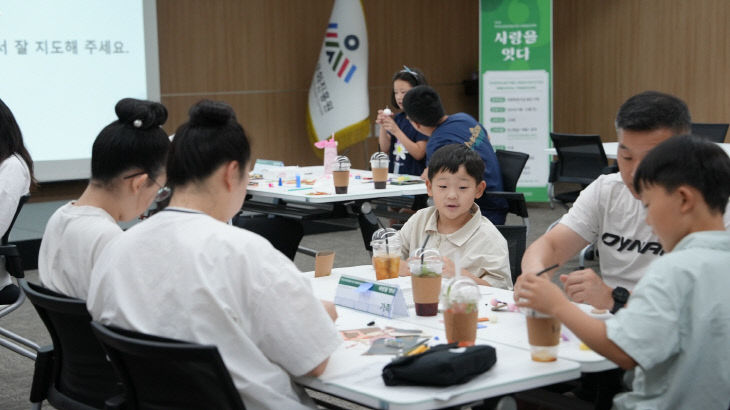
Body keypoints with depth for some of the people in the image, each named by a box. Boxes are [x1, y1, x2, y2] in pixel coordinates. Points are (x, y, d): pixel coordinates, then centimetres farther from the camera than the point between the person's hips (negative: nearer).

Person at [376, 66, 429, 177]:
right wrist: (383, 127, -3)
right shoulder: (398, 118, 12)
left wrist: (396, 131, -16)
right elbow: (385, 149, 13)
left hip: (413, 176, -5)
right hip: (393, 175, 5)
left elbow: (419, 154, -12)